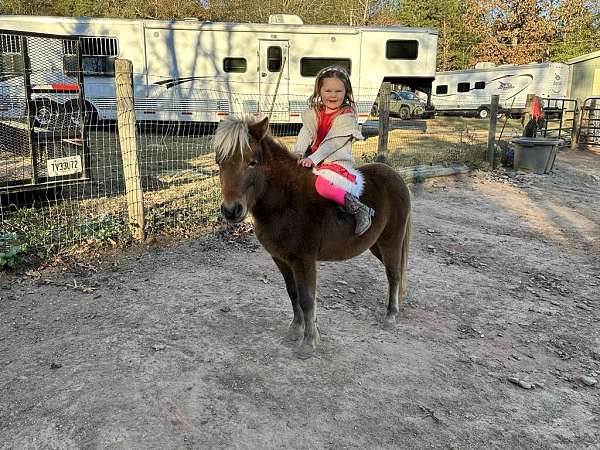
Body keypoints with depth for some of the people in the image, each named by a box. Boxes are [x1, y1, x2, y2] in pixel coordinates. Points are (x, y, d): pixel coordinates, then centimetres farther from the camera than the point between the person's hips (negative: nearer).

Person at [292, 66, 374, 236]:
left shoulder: (347, 116, -5)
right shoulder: (314, 113, 12)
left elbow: (332, 142, -15)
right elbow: (305, 134, -2)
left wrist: (313, 158, -26)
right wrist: (297, 153, -21)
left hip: (336, 162, -7)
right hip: (311, 162, 7)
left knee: (323, 185, -36)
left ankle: (357, 208, -22)